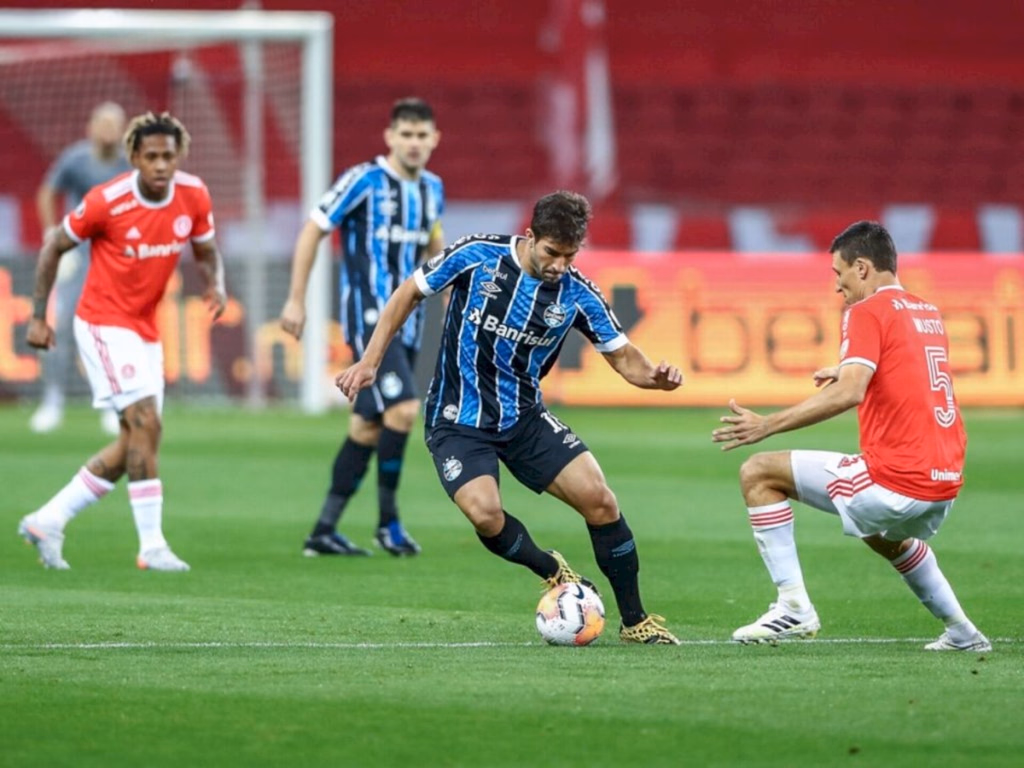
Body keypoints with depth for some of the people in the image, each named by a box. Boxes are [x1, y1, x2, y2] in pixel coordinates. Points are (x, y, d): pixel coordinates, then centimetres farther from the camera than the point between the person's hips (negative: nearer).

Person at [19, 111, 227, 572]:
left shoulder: (194, 196, -5)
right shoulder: (106, 202, -18)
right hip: (103, 323, -7)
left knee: (134, 445, 7)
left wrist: (216, 287, -11)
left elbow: (206, 252, 12)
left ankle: (48, 521, 18)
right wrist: (38, 317, -5)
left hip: (146, 331, 7)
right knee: (145, 424, -19)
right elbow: (54, 247, -4)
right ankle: (152, 545, -15)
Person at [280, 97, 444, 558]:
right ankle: (387, 520, -9)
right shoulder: (364, 181, -9)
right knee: (403, 407, -21)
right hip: (369, 317, -7)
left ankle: (324, 531, 14)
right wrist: (296, 301, -8)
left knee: (368, 427, 8)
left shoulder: (432, 189, 10)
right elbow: (312, 231, -6)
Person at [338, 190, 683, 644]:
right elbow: (409, 293, 0)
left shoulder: (577, 295, -7)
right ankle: (555, 573, 5)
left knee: (598, 498, -12)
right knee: (485, 513, -27)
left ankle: (634, 621, 5)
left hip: (525, 417, 3)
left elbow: (623, 357, -3)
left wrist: (654, 376, -27)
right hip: (458, 421, -3)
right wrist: (370, 362, -3)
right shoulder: (476, 257, -13)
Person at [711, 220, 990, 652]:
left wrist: (767, 425, -21)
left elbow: (849, 393, -21)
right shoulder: (929, 313, 16)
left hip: (893, 482, -9)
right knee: (888, 538, 41)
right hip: (945, 483, 9)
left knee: (758, 474, 0)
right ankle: (961, 631, 36)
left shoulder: (868, 311, -7)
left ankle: (794, 605, -6)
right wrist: (848, 372, 38)